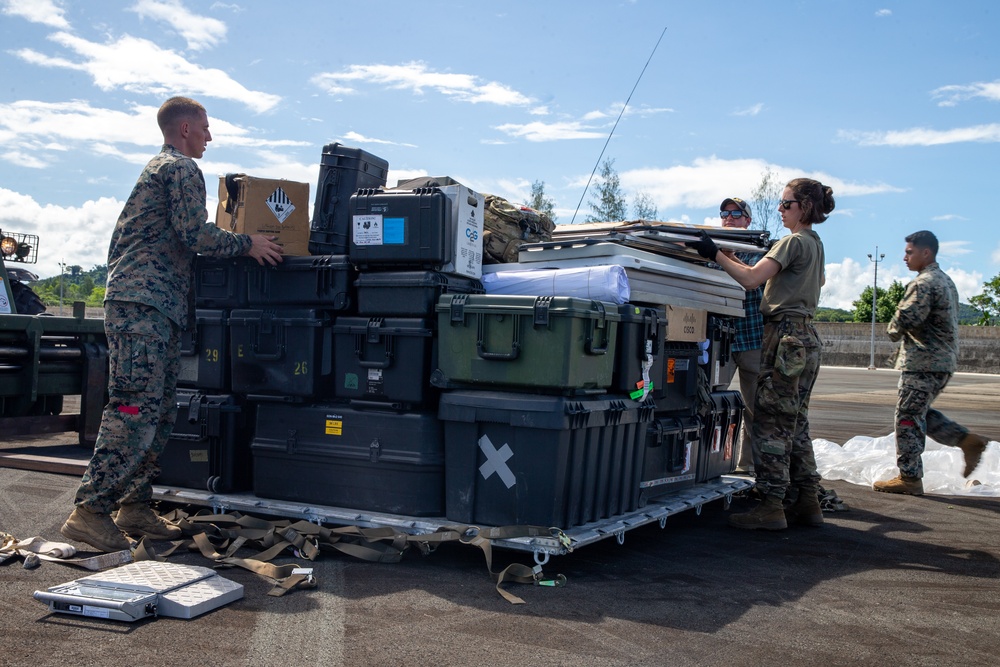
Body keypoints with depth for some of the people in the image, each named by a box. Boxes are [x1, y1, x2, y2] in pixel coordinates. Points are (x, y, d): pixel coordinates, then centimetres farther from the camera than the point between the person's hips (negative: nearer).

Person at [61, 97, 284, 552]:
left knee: (160, 412, 8)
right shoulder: (181, 169, -2)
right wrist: (248, 244, -2)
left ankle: (134, 506, 9)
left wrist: (236, 246, 31)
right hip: (144, 303, -10)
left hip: (152, 306, 10)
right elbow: (195, 233, -13)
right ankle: (90, 510, -16)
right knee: (135, 408, -15)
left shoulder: (158, 168, 30)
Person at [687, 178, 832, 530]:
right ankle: (808, 501, 14)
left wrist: (714, 253, -15)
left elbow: (751, 279, -20)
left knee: (771, 421, -8)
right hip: (807, 337, 10)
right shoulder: (816, 244, 19)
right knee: (796, 423, 12)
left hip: (785, 335, -10)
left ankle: (771, 506, -7)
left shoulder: (793, 241, -10)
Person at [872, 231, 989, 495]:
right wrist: (899, 329, 13)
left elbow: (906, 318, -24)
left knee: (908, 416, -4)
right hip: (945, 359, 10)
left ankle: (909, 477, 0)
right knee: (921, 413, 20)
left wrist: (892, 329, 0)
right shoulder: (946, 280, 18)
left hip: (923, 363, -10)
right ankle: (967, 440, 12)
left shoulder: (924, 283, -15)